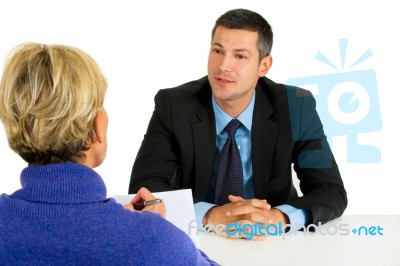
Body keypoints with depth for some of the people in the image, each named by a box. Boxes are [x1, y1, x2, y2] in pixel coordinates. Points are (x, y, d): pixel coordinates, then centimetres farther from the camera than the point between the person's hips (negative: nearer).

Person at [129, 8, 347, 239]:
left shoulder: (296, 107, -8)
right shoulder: (173, 106, -10)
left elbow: (332, 193, -11)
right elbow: (144, 190, -17)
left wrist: (277, 218, -31)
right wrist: (212, 216, -34)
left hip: (272, 244, 1)